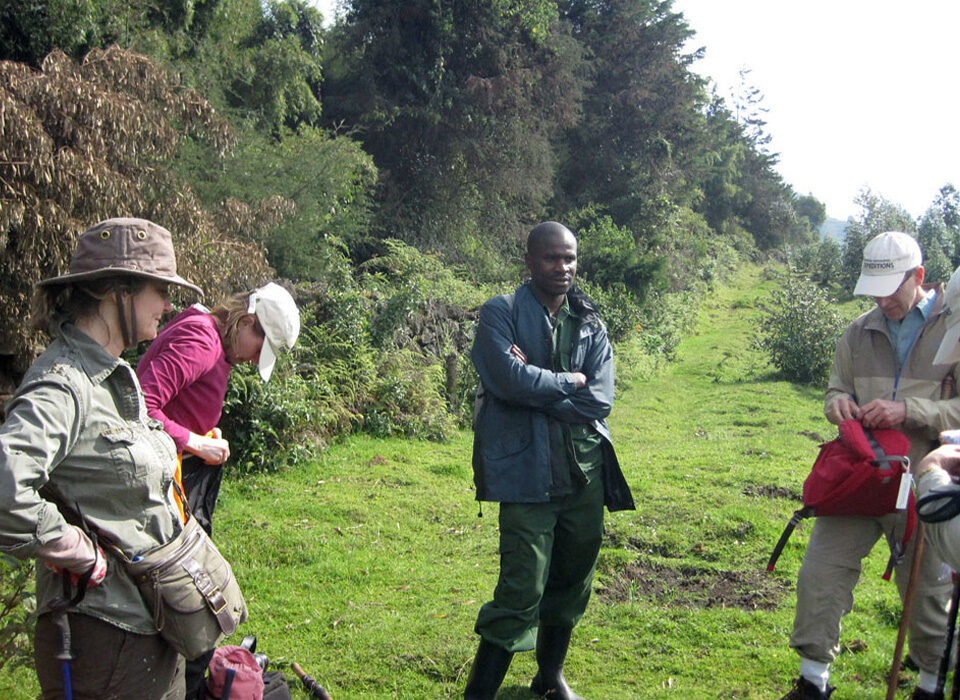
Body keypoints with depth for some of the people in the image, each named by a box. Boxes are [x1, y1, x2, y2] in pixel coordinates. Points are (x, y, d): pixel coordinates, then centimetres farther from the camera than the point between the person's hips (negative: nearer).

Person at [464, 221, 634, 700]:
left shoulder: (590, 324, 9)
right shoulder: (500, 314, -4)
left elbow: (600, 400, -4)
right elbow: (512, 380, -20)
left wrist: (537, 383, -12)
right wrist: (569, 381, -7)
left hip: (585, 472, 6)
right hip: (528, 474, -5)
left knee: (572, 583, 18)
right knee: (521, 592, -10)